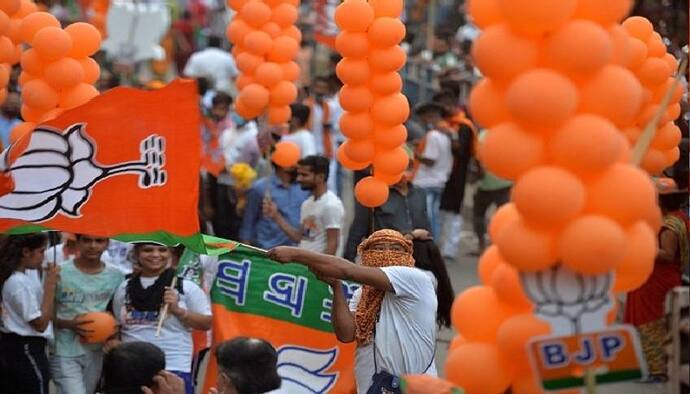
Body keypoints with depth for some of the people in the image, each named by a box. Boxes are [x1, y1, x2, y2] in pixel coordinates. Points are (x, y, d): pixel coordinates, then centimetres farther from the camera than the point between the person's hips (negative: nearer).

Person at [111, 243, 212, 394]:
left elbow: (206, 323, 0)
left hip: (173, 368, -3)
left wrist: (178, 310, -13)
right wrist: (113, 341, -1)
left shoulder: (186, 287, 0)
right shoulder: (124, 288, 10)